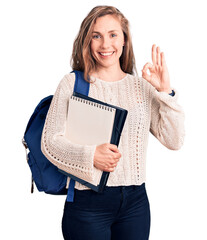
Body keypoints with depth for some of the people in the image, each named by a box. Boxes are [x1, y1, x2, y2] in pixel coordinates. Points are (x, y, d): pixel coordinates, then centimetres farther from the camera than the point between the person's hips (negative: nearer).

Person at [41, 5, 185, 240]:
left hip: (135, 201, 3)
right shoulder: (72, 84, -2)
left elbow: (174, 141, 2)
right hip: (88, 201, -3)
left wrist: (165, 91, -7)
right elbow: (50, 141, -5)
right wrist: (90, 155, -21)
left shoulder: (143, 86, 7)